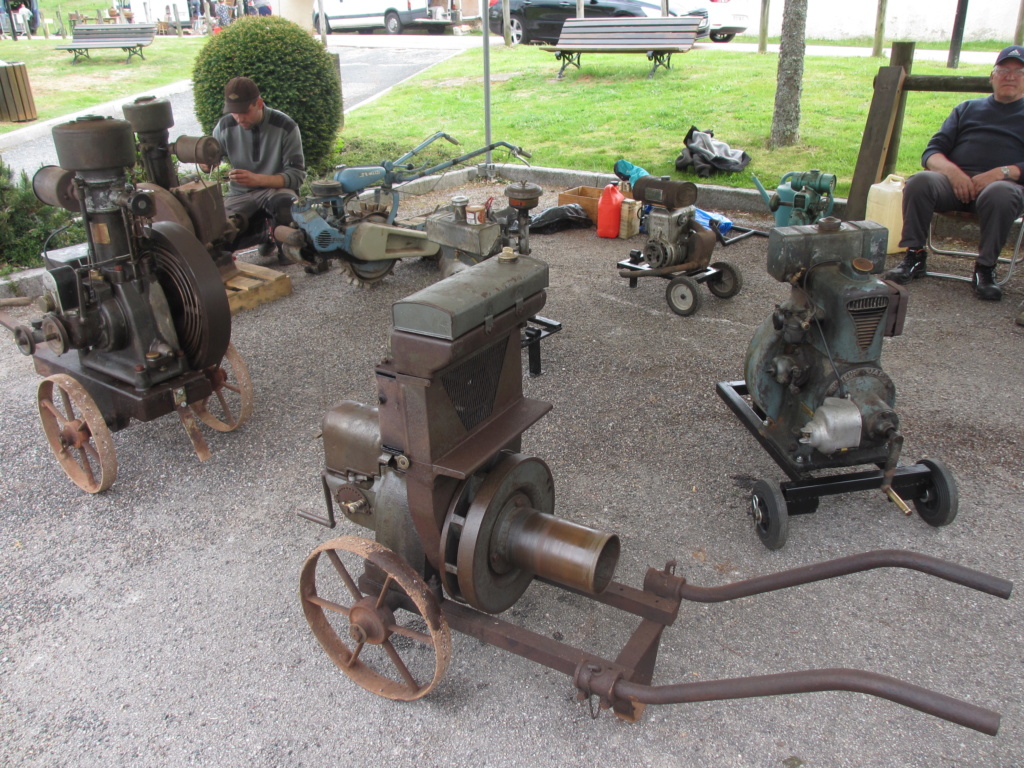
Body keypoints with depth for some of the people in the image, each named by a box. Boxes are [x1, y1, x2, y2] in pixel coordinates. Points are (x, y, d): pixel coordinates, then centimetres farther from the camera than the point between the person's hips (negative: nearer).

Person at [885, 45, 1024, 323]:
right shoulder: (967, 109, 26)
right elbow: (932, 151, 14)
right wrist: (951, 171, -8)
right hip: (956, 182, 2)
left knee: (1000, 194, -38)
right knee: (919, 181, -29)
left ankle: (985, 268, -23)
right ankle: (914, 258, -21)